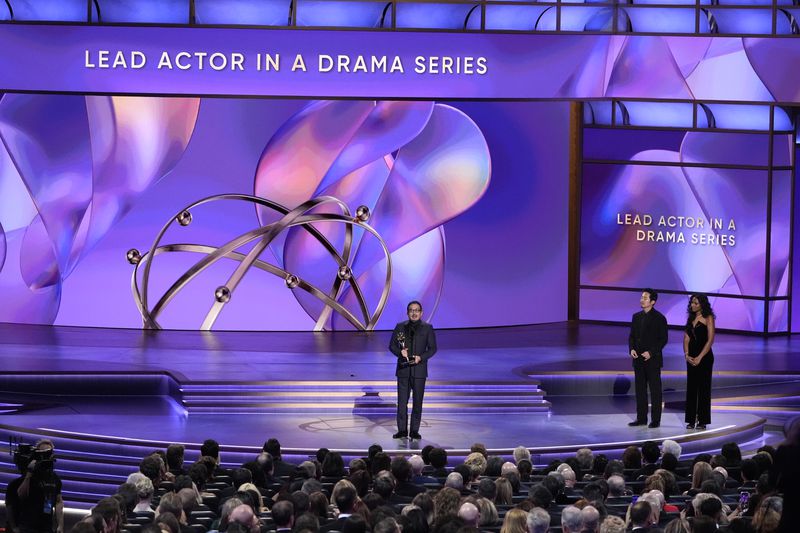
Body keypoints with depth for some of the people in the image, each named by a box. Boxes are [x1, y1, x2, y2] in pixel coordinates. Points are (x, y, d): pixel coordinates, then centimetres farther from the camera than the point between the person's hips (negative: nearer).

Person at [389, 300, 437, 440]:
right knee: (402, 401, 2)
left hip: (419, 369, -1)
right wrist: (400, 352, -13)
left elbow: (432, 348, 2)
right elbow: (392, 345, 8)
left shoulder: (427, 328, 3)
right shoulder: (400, 327, 7)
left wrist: (421, 357, -15)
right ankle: (402, 430, 8)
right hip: (403, 369, 1)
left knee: (417, 401, 1)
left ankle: (414, 431, 8)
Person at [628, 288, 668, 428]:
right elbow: (632, 336, 14)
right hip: (638, 359, 6)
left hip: (653, 359, -6)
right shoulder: (636, 317, 11)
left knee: (655, 390, -1)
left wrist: (651, 352, -17)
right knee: (640, 389, 8)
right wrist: (632, 349, -5)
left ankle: (655, 419, 2)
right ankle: (641, 418, 14)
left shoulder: (659, 318, -6)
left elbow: (663, 339, -8)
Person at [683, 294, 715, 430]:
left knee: (703, 388, -2)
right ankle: (691, 420, 8)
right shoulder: (691, 318, 11)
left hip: (704, 356, -6)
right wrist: (686, 354, -7)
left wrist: (700, 357, -15)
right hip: (691, 357, 6)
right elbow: (686, 338, 9)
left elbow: (710, 340, -11)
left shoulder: (708, 318, -6)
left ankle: (702, 421, 1)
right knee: (691, 388, 4)